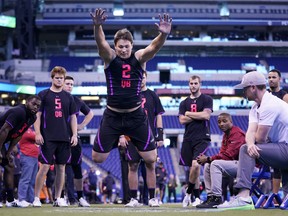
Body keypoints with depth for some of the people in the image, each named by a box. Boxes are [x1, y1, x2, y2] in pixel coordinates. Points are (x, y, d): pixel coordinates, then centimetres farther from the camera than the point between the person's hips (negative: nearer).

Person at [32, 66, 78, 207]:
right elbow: (37, 115, 1)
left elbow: (73, 117, 16)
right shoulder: (43, 95, 4)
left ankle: (58, 199, 11)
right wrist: (37, 133, -8)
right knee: (45, 166, -7)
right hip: (48, 138, -4)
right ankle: (36, 198, -1)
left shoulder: (68, 97, 14)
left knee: (61, 167, 4)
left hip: (64, 138, 4)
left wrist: (74, 134, 6)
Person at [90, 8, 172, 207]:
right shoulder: (109, 58, -5)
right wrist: (97, 26, -46)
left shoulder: (139, 58, -3)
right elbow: (101, 42, -25)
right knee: (97, 158, -1)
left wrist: (163, 35, -45)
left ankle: (152, 196, 15)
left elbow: (154, 47, -23)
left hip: (136, 116, 0)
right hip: (112, 116, 0)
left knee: (151, 158, 1)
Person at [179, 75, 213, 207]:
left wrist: (189, 114, -2)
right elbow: (182, 120, 3)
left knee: (195, 165, -19)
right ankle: (197, 198, 12)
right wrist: (198, 116, -4)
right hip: (188, 138, 4)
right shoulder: (184, 103, 15)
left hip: (202, 138, -4)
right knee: (193, 168, 5)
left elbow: (206, 115, -10)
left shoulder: (207, 99, 4)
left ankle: (188, 193, -5)